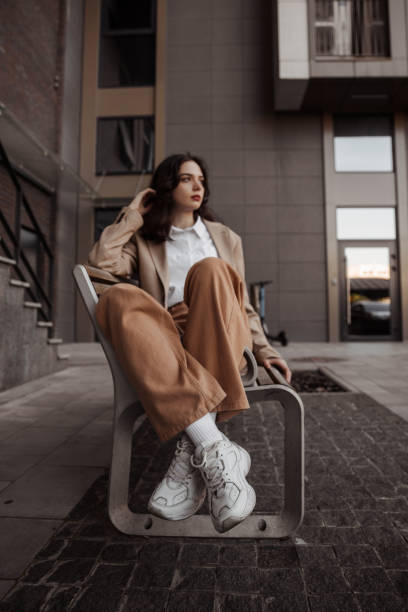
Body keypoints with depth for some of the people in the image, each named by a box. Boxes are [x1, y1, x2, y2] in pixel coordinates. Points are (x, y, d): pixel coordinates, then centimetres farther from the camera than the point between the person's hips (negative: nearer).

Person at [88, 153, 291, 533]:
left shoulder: (225, 238, 26)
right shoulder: (144, 241, 23)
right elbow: (100, 263, 2)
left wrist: (263, 348, 7)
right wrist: (133, 216, 12)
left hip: (224, 346, 1)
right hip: (166, 350, 0)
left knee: (211, 270, -30)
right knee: (117, 299, -31)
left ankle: (193, 451, -35)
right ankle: (214, 449, -41)